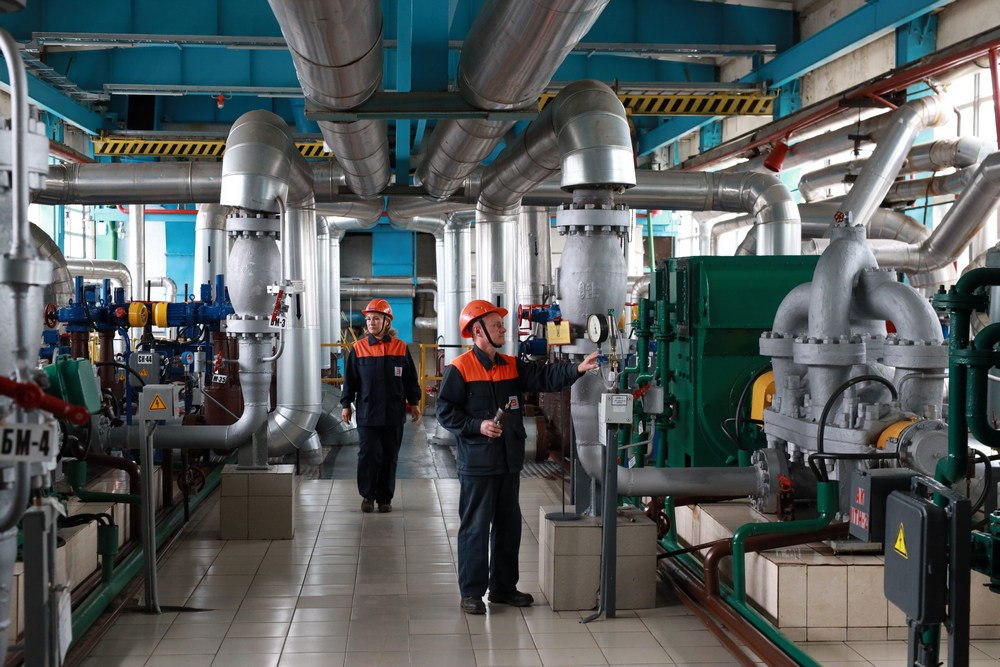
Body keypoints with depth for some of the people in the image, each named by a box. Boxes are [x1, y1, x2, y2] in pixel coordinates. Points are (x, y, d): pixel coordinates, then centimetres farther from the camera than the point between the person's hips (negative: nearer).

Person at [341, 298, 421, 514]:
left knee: (389, 457, 7)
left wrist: (414, 403, 9)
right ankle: (367, 495, 13)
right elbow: (350, 380, 6)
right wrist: (346, 405, 5)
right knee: (368, 455, -2)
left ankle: (385, 498, 17)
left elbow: (411, 379, 9)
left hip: (394, 414, 1)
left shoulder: (401, 348, 2)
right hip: (367, 413, -1)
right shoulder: (358, 349, 1)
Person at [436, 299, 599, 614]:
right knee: (475, 527, -1)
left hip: (509, 461, 7)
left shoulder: (512, 366, 11)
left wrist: (577, 368, -15)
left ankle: (503, 587, 25)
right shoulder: (459, 369, -8)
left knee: (509, 526, 13)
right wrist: (478, 426, -19)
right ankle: (471, 592, 7)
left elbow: (545, 376, 0)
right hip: (477, 463, -7)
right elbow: (445, 411, -9)